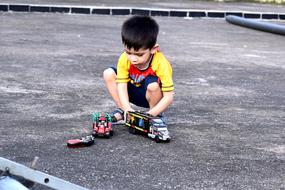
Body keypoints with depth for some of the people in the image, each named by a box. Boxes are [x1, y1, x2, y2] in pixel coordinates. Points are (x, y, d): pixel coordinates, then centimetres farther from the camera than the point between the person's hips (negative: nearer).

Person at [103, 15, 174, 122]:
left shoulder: (161, 64, -32)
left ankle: (156, 116, -10)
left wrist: (150, 114, -40)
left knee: (153, 84, -37)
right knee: (108, 74, -14)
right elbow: (121, 86, -21)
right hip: (133, 93, 4)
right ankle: (121, 110, -1)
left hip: (151, 95, -4)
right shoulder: (124, 59, -22)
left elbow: (169, 97, -31)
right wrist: (127, 109, -37)